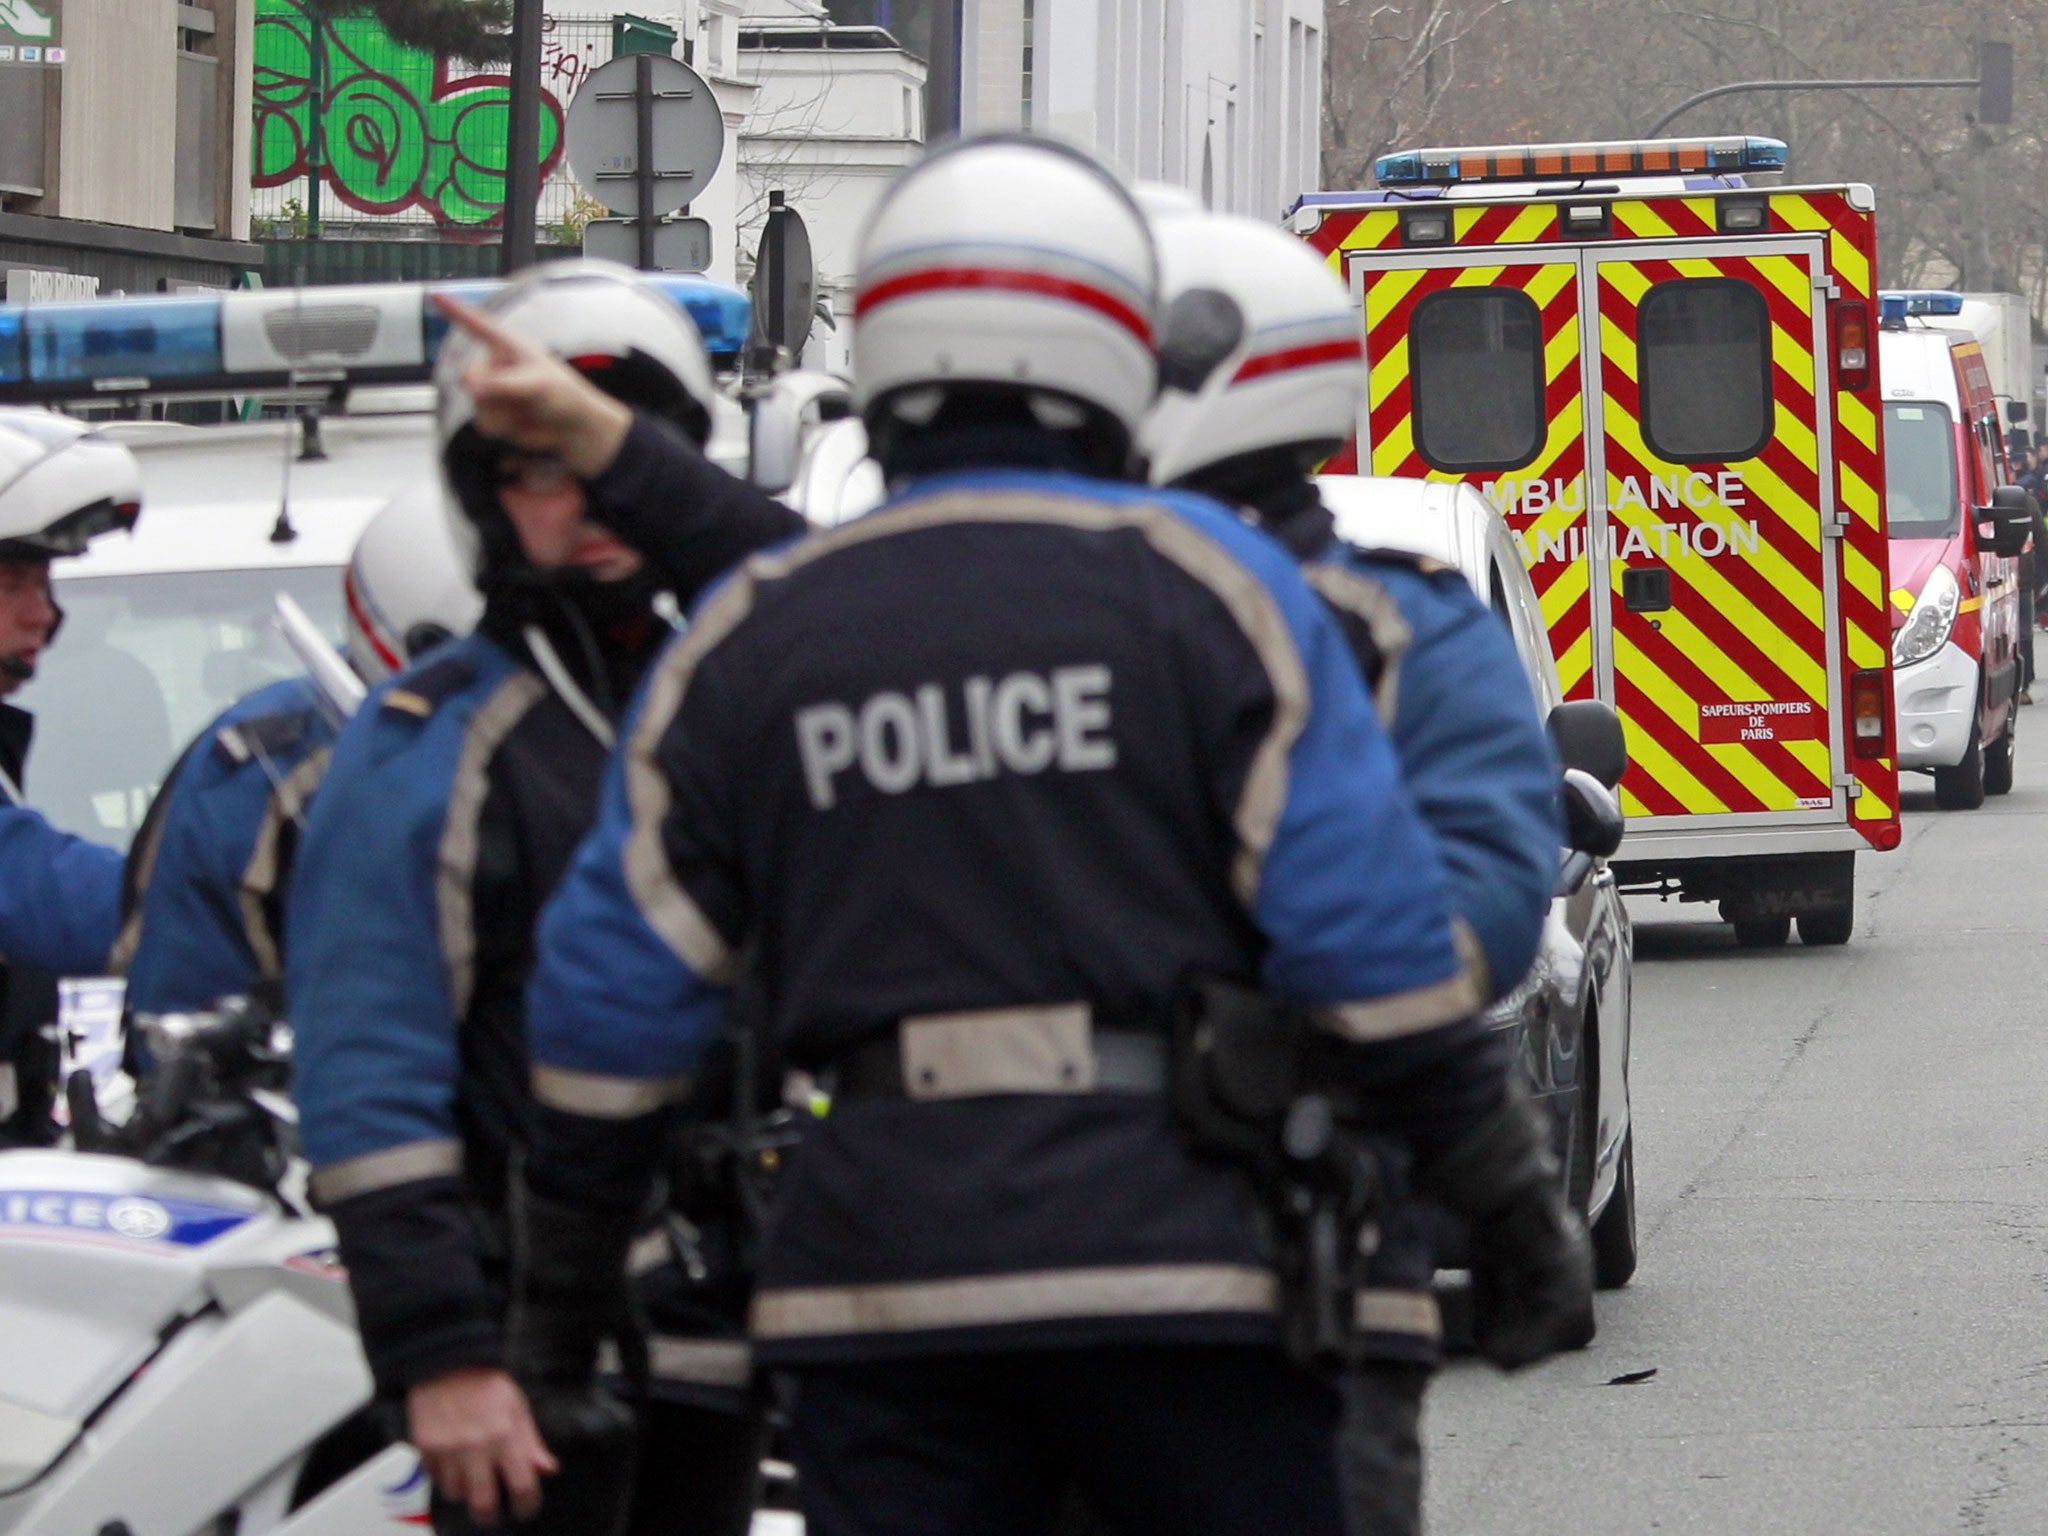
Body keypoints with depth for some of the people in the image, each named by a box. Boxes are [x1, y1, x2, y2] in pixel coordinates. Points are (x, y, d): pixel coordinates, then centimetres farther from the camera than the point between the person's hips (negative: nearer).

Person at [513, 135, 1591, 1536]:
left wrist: (566, 1281, 21)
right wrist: (1517, 1201, 3)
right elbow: (1369, 934, -4)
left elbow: (614, 992, 11)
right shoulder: (1204, 584, 1)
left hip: (877, 1274, 2)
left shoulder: (745, 644, 9)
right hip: (1170, 1249, -2)